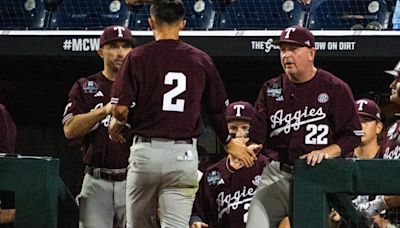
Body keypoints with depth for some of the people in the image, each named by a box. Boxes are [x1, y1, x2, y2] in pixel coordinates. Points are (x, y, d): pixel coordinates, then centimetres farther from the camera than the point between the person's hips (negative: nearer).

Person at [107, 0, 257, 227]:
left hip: (146, 151, -1)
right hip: (184, 154, 1)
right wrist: (228, 142, 32)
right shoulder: (201, 60, 5)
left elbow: (121, 107, -10)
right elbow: (219, 109, 14)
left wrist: (117, 123, 14)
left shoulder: (138, 56, -3)